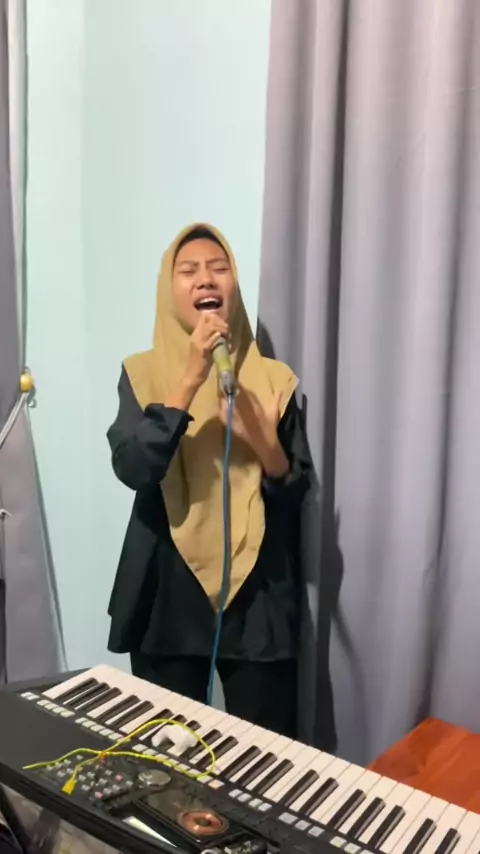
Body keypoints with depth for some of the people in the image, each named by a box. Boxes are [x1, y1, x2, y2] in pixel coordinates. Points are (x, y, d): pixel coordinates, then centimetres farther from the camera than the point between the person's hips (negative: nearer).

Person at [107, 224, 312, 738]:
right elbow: (131, 469, -17)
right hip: (166, 591, 0)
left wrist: (264, 442, -18)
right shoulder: (142, 373, -1)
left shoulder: (272, 379, 1)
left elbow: (296, 493, 1)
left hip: (258, 592, 1)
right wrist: (189, 381, -24)